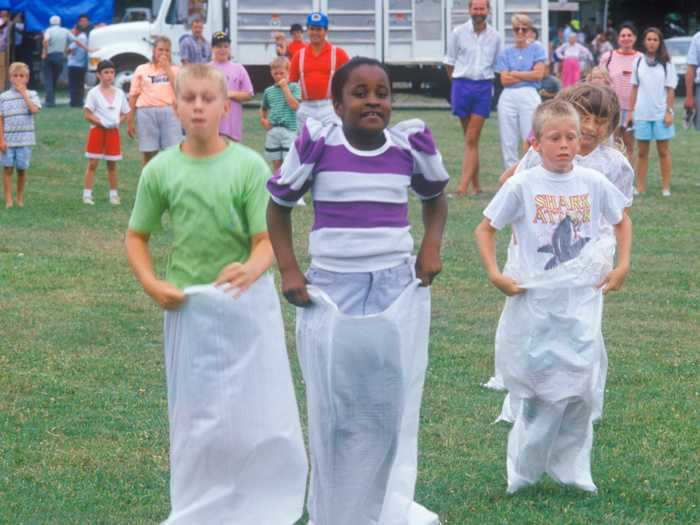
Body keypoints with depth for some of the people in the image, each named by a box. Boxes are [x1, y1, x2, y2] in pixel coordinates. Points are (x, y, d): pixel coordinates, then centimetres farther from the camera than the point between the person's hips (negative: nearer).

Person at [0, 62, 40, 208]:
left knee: (22, 168, 6)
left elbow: (34, 109, -18)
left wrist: (23, 93, -13)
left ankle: (20, 198, 21)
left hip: (25, 139, 0)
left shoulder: (31, 95, 2)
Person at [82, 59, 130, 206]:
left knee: (112, 164, 9)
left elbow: (124, 113, 11)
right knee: (92, 164, -3)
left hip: (113, 131, 3)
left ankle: (113, 195, 15)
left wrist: (119, 121, -10)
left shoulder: (119, 93, 6)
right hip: (97, 130, -3)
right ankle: (87, 195, -2)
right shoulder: (94, 93, -6)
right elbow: (87, 115, -9)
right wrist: (100, 122, -21)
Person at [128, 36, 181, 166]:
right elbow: (133, 96, 10)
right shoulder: (142, 70, 11)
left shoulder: (174, 70, 13)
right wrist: (130, 121, 5)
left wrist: (167, 69, -4)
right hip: (147, 111, 0)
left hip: (169, 111, 0)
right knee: (148, 153, 3)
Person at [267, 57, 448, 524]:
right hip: (330, 291, -1)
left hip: (397, 288, 1)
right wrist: (289, 271, -2)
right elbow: (279, 205, 6)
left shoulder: (411, 144, -1)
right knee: (333, 411, 4)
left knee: (390, 408, 2)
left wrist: (432, 247, 2)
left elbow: (436, 197, 19)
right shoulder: (317, 144, -8)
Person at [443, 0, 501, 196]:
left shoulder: (495, 36, 5)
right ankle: (476, 184, 15)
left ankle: (464, 185, -14)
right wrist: (459, 82, 10)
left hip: (484, 86, 0)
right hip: (462, 85, 0)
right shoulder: (458, 33, 1)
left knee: (471, 140, -8)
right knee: (470, 139, 8)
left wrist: (487, 81, 8)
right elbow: (449, 62, 9)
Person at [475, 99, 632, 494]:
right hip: (536, 302, -2)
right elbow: (485, 229, 3)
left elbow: (623, 220, 16)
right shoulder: (522, 187, -6)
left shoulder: (593, 183, 0)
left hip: (582, 302, 2)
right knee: (540, 390, 3)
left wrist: (622, 267, 7)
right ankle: (524, 470, 18)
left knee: (579, 389, 0)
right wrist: (495, 274, -7)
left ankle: (573, 468, 15)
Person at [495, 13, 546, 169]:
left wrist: (515, 74, 1)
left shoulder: (536, 49, 7)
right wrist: (527, 76, -3)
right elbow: (504, 80, 2)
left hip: (530, 97, -3)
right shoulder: (506, 53, 12)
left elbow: (539, 74, -4)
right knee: (508, 142, 3)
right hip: (508, 98, 3)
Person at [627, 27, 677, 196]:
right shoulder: (639, 61, 6)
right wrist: (631, 111, 6)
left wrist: (669, 111, -6)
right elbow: (634, 88, 10)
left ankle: (666, 187, 6)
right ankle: (640, 187, 9)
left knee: (664, 151, 2)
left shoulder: (666, 63, 1)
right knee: (642, 152, 5)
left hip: (661, 113, -2)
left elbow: (670, 89, 0)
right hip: (642, 113, 2)